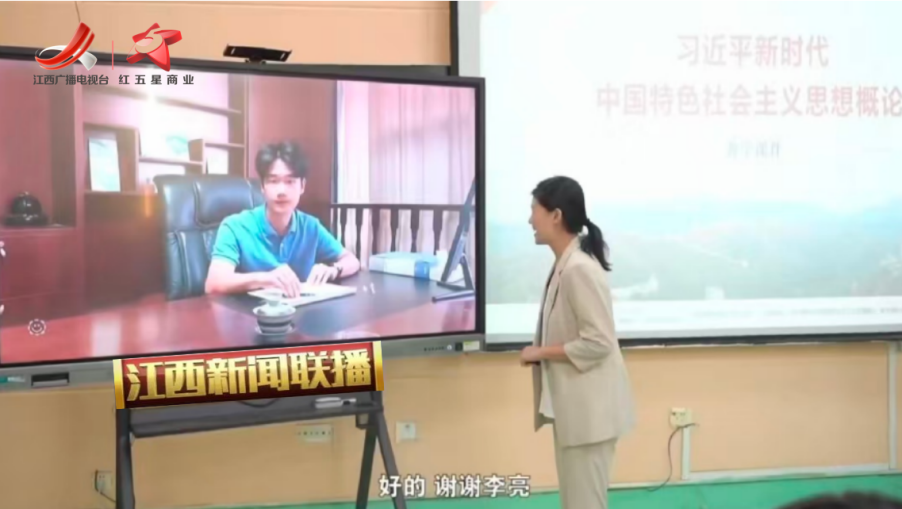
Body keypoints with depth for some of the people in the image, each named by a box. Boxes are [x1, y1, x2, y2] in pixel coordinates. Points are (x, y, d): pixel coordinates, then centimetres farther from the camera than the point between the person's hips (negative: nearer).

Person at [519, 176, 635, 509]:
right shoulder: (565, 265, 9)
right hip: (572, 405, 10)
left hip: (589, 407, -10)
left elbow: (598, 342, -23)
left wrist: (541, 352, -15)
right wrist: (542, 352, 3)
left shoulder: (580, 269, -21)